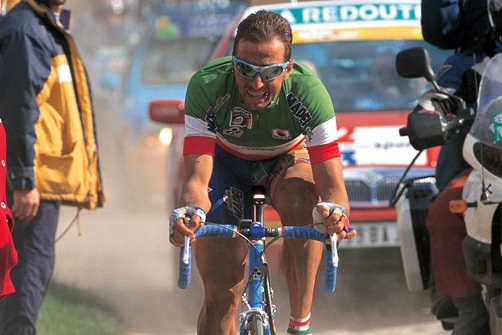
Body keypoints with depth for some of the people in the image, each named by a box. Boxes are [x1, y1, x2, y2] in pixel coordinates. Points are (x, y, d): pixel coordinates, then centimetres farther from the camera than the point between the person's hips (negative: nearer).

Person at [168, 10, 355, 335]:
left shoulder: (309, 92, -35)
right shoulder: (206, 86, -35)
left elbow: (333, 187, -38)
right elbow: (197, 178, -40)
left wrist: (335, 212, -62)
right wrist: (191, 211, -63)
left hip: (286, 161, -1)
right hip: (228, 160, 1)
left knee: (301, 200, -37)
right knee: (221, 298, -9)